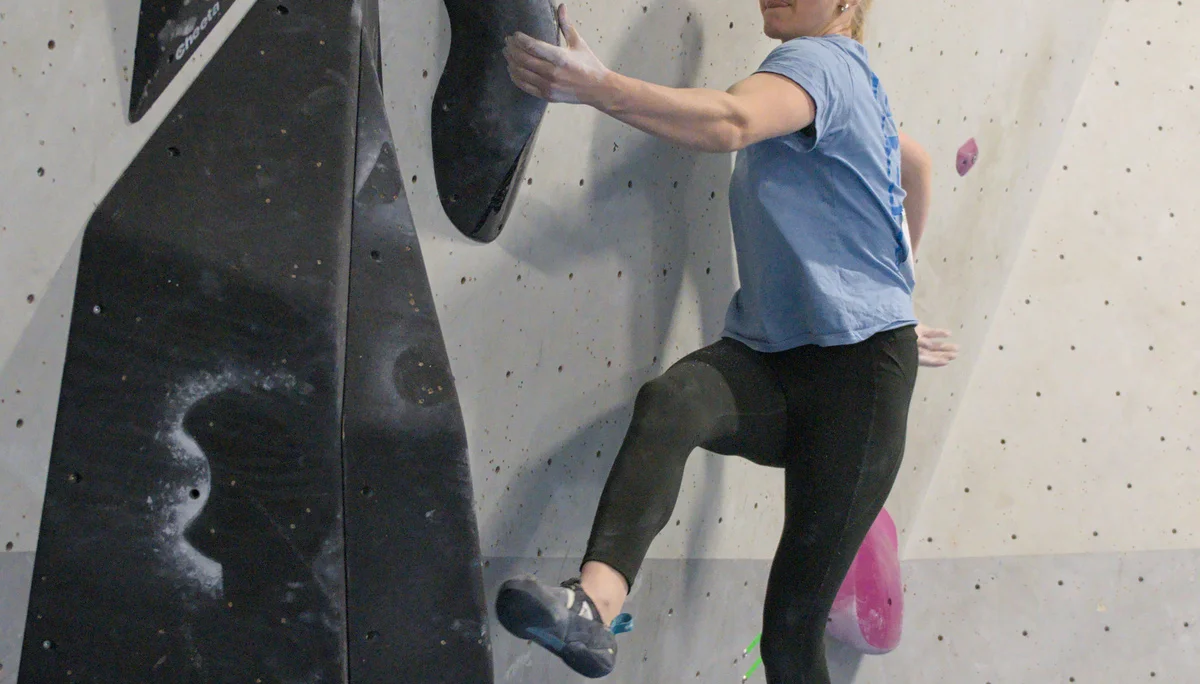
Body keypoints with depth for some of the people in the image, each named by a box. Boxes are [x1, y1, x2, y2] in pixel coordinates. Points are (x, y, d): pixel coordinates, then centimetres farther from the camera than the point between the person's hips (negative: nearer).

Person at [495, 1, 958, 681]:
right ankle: (593, 604, -51)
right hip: (768, 357, 7)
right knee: (668, 401, -29)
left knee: (795, 624, -4)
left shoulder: (820, 60, -11)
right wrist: (890, 284, 44)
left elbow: (731, 122, -34)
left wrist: (601, 87, -47)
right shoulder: (847, 71, 16)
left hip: (856, 368, -7)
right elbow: (916, 163, 34)